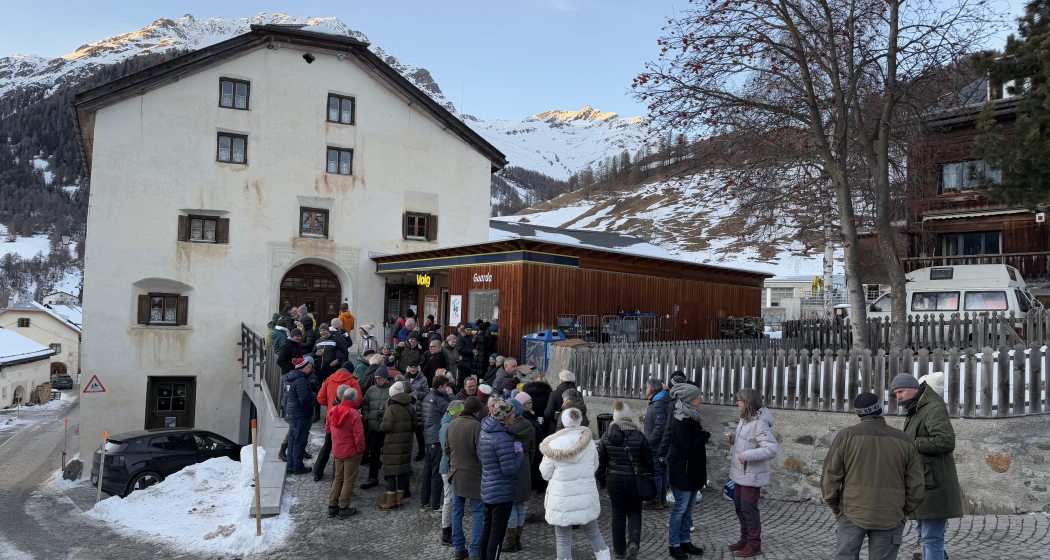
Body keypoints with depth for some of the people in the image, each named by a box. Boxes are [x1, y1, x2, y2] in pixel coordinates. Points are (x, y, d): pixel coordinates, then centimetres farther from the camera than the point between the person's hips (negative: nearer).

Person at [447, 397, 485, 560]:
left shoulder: (451, 425, 2)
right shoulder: (477, 426, -20)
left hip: (456, 474, 6)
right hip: (474, 475, -6)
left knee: (457, 511, 14)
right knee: (477, 513, 3)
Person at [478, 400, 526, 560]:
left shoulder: (485, 432, 2)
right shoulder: (503, 438, -26)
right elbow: (510, 469, -24)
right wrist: (520, 454, -7)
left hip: (487, 490, 9)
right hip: (502, 492, -9)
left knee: (487, 529, 20)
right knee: (497, 533, 1)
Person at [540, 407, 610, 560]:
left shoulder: (553, 445, -13)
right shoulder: (589, 443, -5)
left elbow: (545, 474, -3)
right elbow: (594, 467, 9)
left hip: (562, 502, -3)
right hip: (587, 499, 3)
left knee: (563, 541, 8)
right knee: (594, 534, 22)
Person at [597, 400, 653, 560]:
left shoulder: (606, 437, -6)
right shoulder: (639, 436, -10)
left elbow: (601, 462, 1)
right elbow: (648, 460, -3)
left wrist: (601, 480, 15)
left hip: (614, 480, 1)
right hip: (635, 480, -1)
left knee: (618, 513, 13)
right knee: (634, 512, 14)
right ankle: (633, 542, -7)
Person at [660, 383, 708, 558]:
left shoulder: (689, 416, 9)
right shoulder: (681, 420, -22)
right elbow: (688, 446, -23)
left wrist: (702, 434, 0)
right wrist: (706, 435, -14)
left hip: (691, 469, 9)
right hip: (683, 470, -9)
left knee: (688, 507, 16)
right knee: (680, 507, 0)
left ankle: (684, 541, 26)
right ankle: (674, 545, 11)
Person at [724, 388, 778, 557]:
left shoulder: (759, 423, -25)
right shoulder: (745, 419, 6)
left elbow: (771, 450, -30)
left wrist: (746, 455, -29)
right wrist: (732, 439, 1)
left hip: (751, 475, -10)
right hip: (740, 473, 10)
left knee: (749, 509, 1)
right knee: (739, 506, 19)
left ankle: (754, 545, 15)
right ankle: (745, 539, 33)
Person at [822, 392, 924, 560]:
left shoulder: (846, 435, -6)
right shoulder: (904, 440, 0)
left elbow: (830, 475, -5)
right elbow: (916, 483, 3)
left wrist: (833, 503, 10)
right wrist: (907, 510, 16)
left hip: (853, 513, -1)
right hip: (889, 517, 1)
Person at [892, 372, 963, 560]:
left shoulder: (934, 409, -14)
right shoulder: (914, 412, 18)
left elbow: (946, 441, -26)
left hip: (934, 484, -10)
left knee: (931, 537, -8)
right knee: (923, 531, 18)